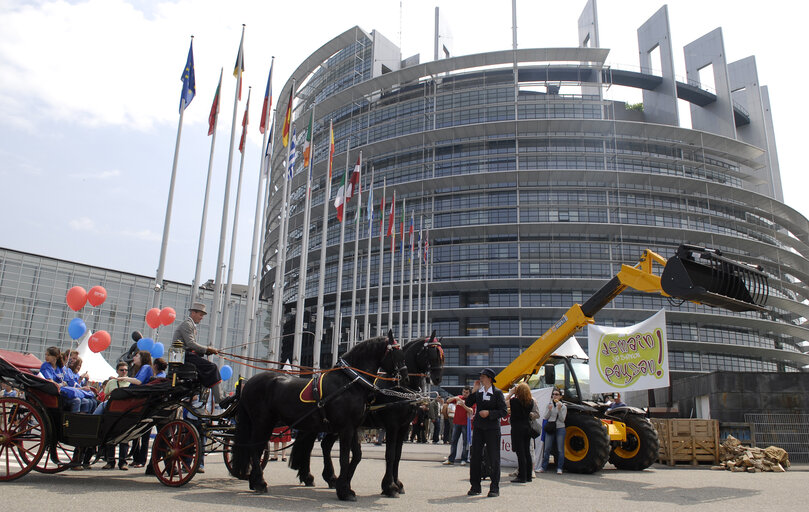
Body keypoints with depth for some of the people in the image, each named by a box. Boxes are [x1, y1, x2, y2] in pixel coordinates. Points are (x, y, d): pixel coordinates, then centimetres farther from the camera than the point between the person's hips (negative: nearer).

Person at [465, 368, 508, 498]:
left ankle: (494, 488, 10)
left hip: (492, 429, -4)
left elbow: (504, 411, -7)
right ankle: (475, 487, 17)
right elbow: (468, 404, 5)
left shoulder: (497, 393, -5)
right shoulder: (478, 392, 8)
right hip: (478, 428, 5)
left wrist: (489, 413, -18)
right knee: (475, 457, 7)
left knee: (494, 458, 1)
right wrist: (473, 390, -3)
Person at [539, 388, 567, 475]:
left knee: (560, 450, 1)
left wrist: (559, 410, -20)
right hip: (550, 428, 2)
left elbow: (562, 419, -8)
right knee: (547, 449, 2)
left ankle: (559, 468, 10)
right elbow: (545, 417, 3)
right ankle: (543, 467, 8)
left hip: (560, 428, -2)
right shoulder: (549, 405, 8)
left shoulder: (563, 406, -1)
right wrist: (549, 410, -13)